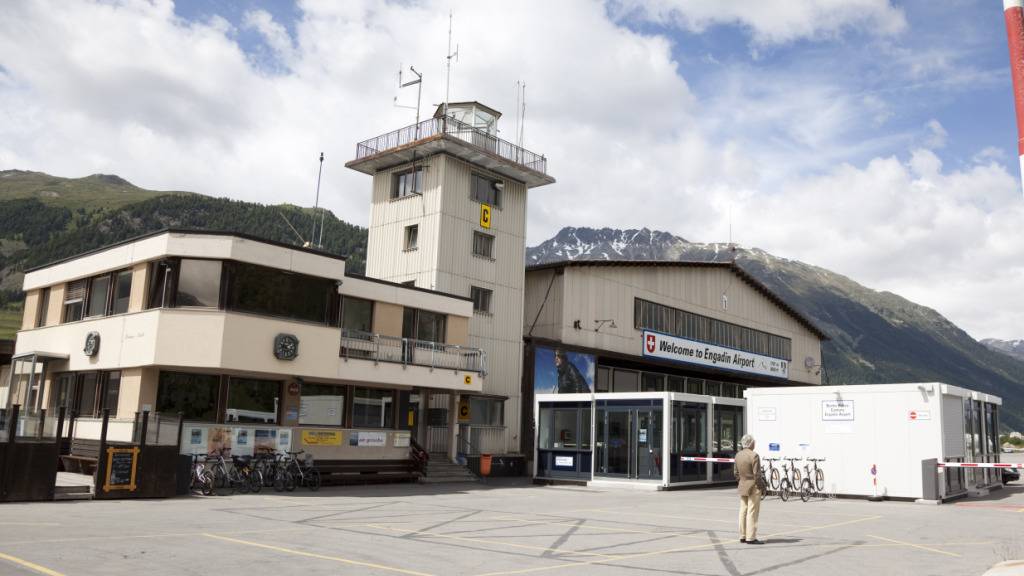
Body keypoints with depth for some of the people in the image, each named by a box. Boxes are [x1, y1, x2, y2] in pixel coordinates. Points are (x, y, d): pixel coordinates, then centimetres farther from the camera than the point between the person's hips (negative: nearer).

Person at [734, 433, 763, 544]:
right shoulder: (754, 455, -16)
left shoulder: (738, 455, 6)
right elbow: (756, 474, -16)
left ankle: (743, 536, 18)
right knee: (752, 512, -3)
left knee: (743, 511, 12)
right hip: (753, 487, -7)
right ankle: (751, 538, -2)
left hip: (742, 487, 7)